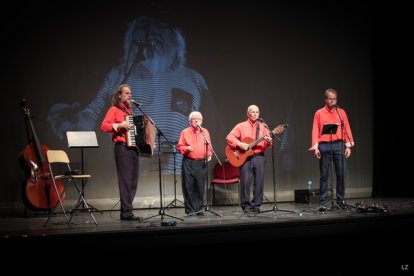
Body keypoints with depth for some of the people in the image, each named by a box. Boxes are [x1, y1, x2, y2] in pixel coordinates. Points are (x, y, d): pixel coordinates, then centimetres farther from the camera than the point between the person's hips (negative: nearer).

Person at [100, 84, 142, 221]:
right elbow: (103, 127, -13)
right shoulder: (114, 110, -2)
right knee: (125, 180, -10)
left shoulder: (129, 110, 21)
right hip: (123, 148, -8)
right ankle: (127, 212, -10)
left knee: (133, 181, 7)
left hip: (133, 148, 8)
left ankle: (126, 210, 12)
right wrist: (119, 125, -25)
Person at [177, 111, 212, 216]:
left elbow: (208, 146, 17)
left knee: (200, 187, 1)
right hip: (188, 163, -2)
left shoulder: (205, 131, 14)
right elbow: (179, 147, 3)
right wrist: (186, 149, -16)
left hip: (201, 162, 2)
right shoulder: (185, 132, 5)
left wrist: (209, 155, 0)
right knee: (188, 187, -3)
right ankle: (190, 210, 4)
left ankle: (199, 209, 9)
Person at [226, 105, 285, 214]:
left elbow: (268, 145, 8)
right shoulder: (241, 126, 6)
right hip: (244, 156, -2)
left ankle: (256, 205, 6)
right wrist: (240, 144, -15)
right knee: (245, 180, -9)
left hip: (259, 156, 2)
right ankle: (246, 205, 1)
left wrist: (269, 141, -15)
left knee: (259, 180, -3)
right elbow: (229, 137, -1)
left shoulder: (263, 127, 11)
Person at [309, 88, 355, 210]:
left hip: (338, 145, 1)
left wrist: (348, 145, 0)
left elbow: (347, 129, 8)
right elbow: (315, 131, 3)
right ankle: (323, 202, 2)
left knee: (340, 173, 1)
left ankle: (341, 200, 10)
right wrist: (315, 147, -6)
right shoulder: (319, 113, 7)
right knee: (324, 175, 0)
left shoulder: (341, 112, 11)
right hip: (324, 145, -1)